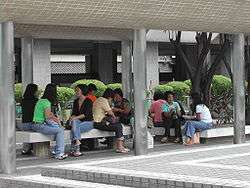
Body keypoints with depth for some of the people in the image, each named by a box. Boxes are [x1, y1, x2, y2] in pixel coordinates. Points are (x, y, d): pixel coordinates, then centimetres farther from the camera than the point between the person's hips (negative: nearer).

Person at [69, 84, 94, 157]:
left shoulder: (88, 101, -7)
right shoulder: (76, 101, 13)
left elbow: (86, 114, -17)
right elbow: (74, 113, 9)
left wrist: (76, 117, -28)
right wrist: (73, 117, -15)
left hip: (88, 122, -5)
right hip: (79, 121, 5)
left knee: (74, 128, -31)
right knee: (74, 121, -32)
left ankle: (75, 150, -31)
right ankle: (77, 141, -41)